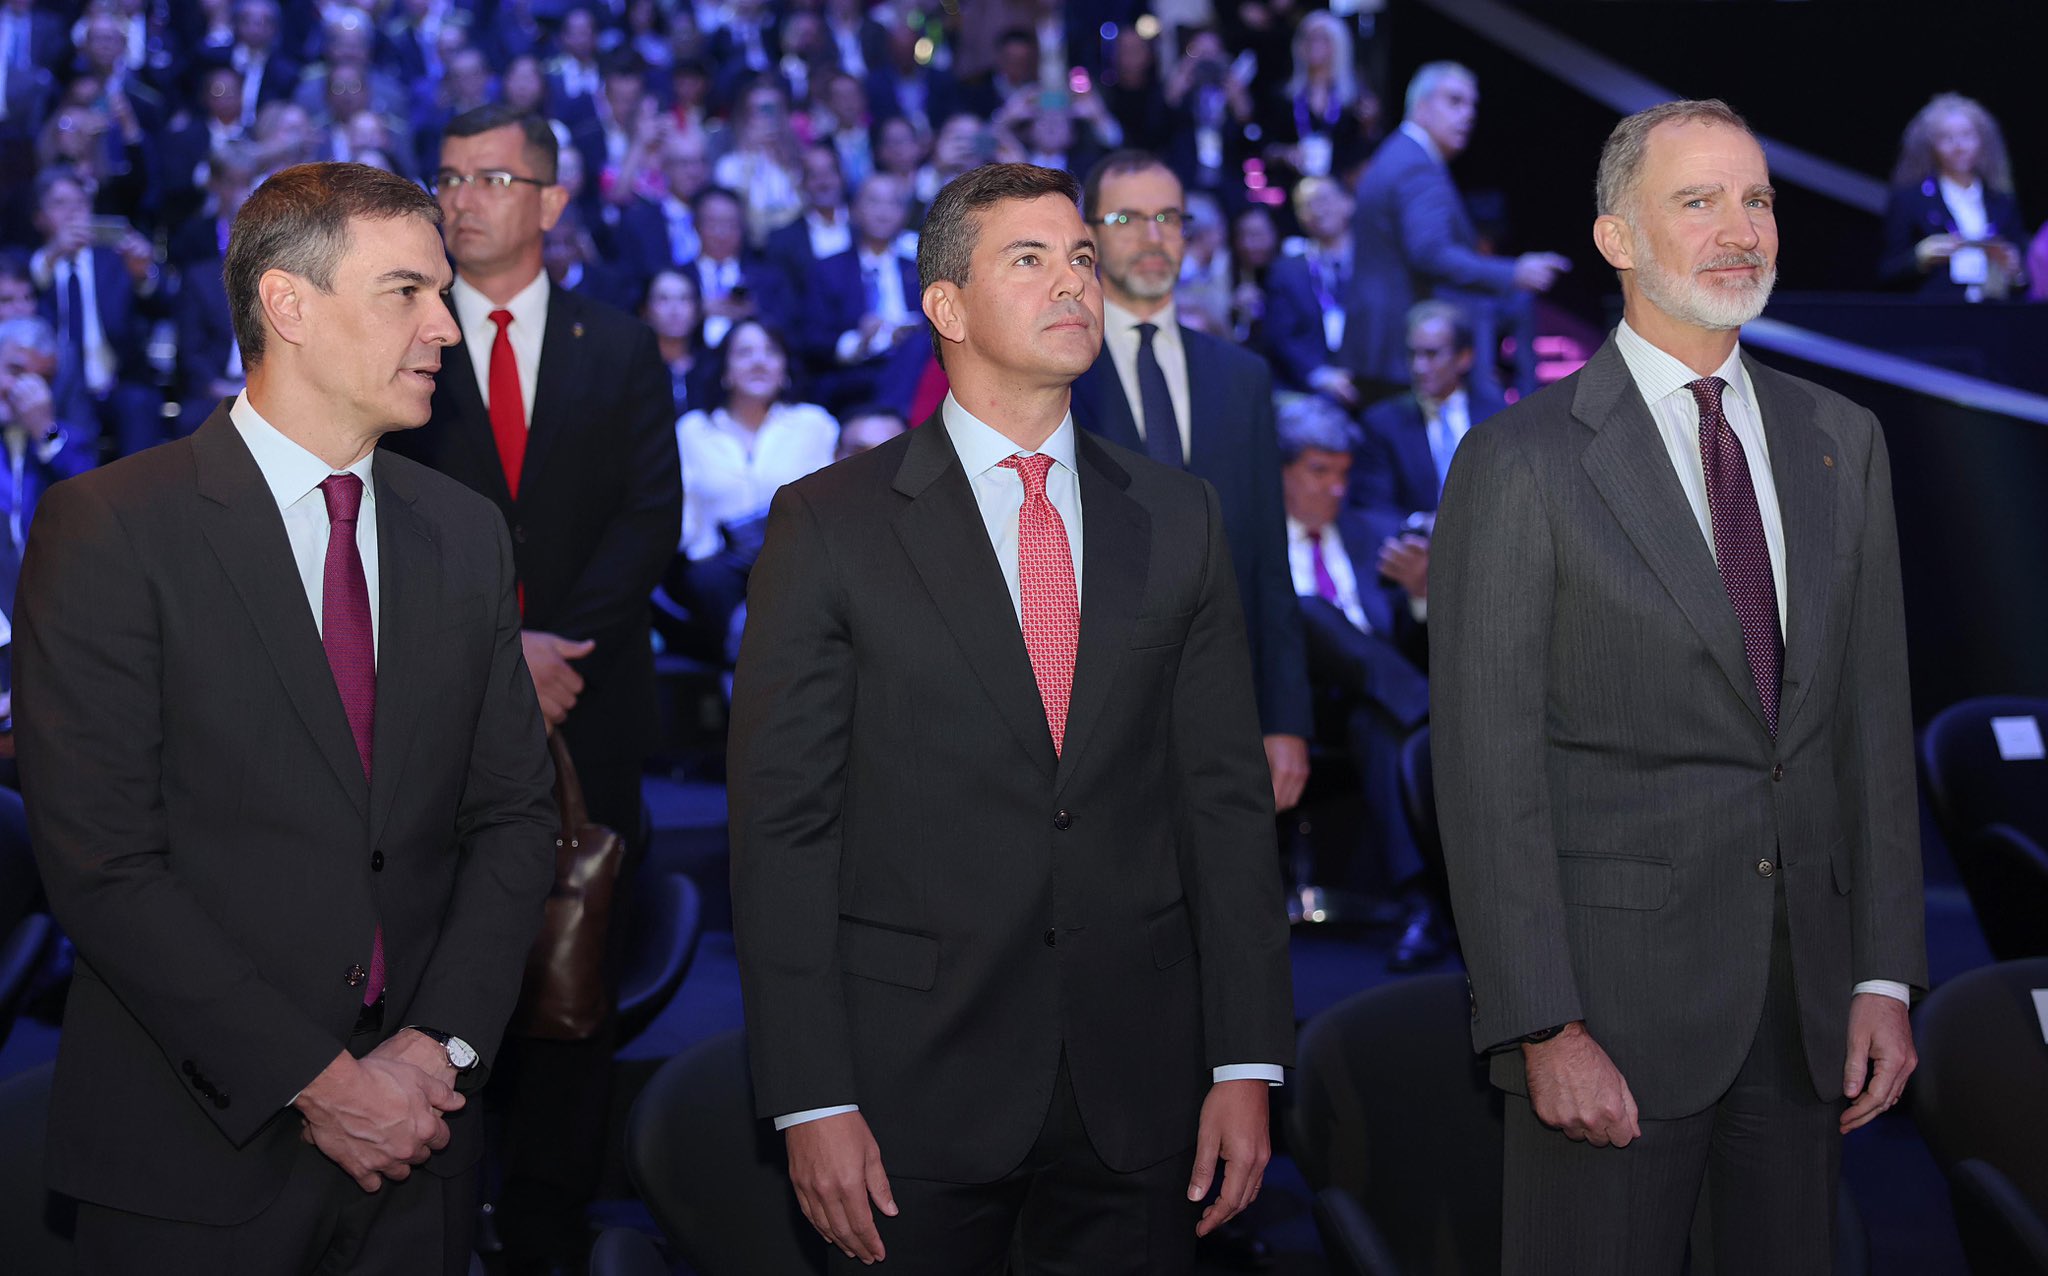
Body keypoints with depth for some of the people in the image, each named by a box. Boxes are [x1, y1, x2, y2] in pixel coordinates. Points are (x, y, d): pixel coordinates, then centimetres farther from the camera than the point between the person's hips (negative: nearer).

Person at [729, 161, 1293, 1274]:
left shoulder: (1178, 520, 8)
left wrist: (1246, 1062, 1)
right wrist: (810, 1100, -10)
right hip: (912, 1091, -3)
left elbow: (1225, 797, 6)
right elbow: (781, 821, -5)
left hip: (1140, 1092, 3)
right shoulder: (829, 524, -2)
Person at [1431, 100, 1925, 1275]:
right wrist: (1545, 1029, -14)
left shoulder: (1842, 441, 9)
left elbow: (1874, 720, 10)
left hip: (1809, 995, 5)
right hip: (1616, 989, -4)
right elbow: (1489, 768, -9)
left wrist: (1885, 976, 4)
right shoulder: (1521, 462, -6)